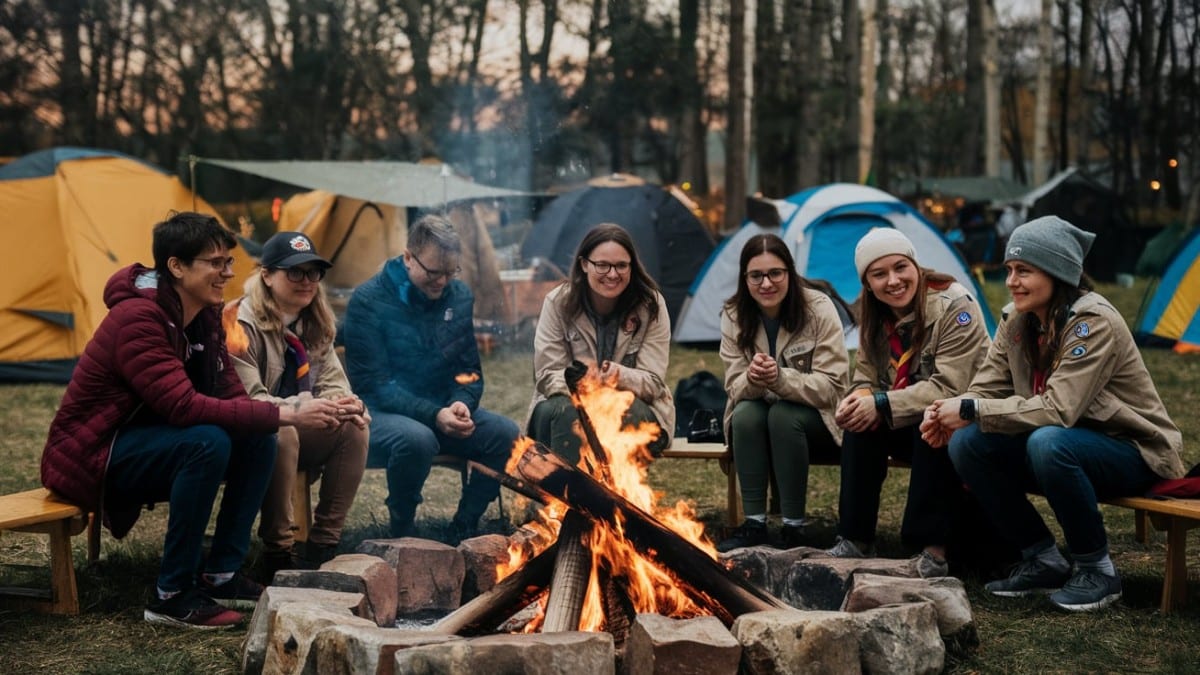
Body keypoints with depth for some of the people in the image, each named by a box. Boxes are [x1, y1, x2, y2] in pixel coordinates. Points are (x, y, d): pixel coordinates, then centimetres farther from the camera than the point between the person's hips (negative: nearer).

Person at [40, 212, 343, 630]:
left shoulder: (205, 315, 1)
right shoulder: (138, 319, -27)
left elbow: (230, 393, 2)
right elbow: (184, 406, -35)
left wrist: (286, 415, -19)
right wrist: (284, 415, -36)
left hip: (146, 445, 9)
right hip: (92, 458, -8)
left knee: (258, 439, -11)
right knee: (207, 442, -32)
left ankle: (222, 576, -2)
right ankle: (172, 595, -22)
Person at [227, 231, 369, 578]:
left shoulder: (315, 324, 6)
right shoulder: (241, 323, -19)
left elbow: (333, 382, 7)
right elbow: (246, 401, -24)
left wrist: (348, 405, -19)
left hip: (294, 434, 7)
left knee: (353, 429, -17)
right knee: (280, 432, -37)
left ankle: (322, 547, -11)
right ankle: (277, 551, -26)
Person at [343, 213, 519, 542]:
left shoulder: (459, 296, 6)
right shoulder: (369, 301, -11)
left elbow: (469, 370, 11)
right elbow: (374, 385, -15)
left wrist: (463, 403, -13)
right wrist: (433, 415, -27)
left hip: (442, 412, 5)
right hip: (382, 414, -5)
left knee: (506, 434, -19)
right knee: (416, 438, -38)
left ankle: (464, 528, -3)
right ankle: (401, 534, -13)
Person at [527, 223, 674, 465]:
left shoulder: (650, 305, -7)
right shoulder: (558, 302, -6)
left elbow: (653, 381, -10)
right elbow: (548, 375, -8)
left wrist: (620, 376, -34)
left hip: (634, 419, 0)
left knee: (622, 413, -36)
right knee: (566, 413, -35)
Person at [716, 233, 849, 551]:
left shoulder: (819, 309, -16)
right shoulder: (733, 316, -6)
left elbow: (831, 386, -19)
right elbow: (735, 388, -7)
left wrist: (780, 378, -38)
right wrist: (752, 379, -33)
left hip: (812, 421, -2)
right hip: (755, 423, 3)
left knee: (782, 414, -33)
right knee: (746, 412, -30)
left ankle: (794, 526, -24)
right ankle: (754, 523, -22)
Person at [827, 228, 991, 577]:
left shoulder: (955, 307, -21)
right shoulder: (874, 318, 1)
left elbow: (949, 389, -26)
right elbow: (865, 379, 3)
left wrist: (882, 404, -29)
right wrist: (860, 400, -22)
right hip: (911, 428, 6)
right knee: (861, 424, -18)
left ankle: (933, 550, -30)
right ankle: (854, 538, -9)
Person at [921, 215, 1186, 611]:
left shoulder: (1094, 323, -23)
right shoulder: (1016, 322, 0)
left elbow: (1057, 411, -31)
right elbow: (986, 389, -1)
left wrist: (971, 411, -31)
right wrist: (949, 413, -24)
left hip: (1133, 454, -7)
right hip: (1070, 449, 7)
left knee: (1048, 442, -38)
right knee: (966, 443, -16)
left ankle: (1096, 570, -16)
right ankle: (1043, 560, -1)